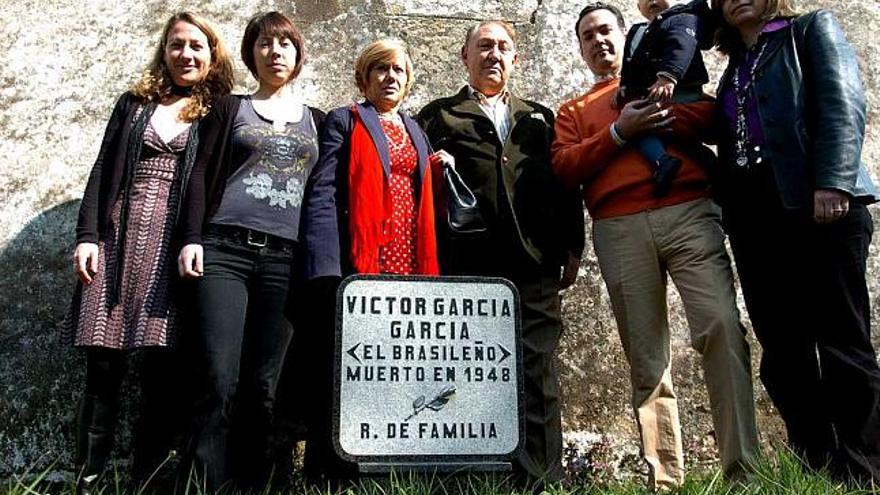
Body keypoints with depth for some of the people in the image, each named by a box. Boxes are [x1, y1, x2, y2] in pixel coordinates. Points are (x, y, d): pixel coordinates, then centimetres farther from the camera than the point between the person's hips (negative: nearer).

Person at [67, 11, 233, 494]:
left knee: (161, 367, -4)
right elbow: (102, 171, 12)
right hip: (119, 236, 2)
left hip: (175, 242, -2)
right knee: (103, 363, -1)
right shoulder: (134, 104, 17)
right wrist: (87, 234, 0)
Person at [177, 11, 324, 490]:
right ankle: (203, 482, -1)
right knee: (219, 380, -12)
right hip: (224, 251, -1)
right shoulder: (230, 108, 16)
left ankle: (252, 481, 11)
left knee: (262, 386, 1)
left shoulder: (316, 121, 20)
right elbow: (200, 175, 8)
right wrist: (192, 238, -6)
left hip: (286, 258, 1)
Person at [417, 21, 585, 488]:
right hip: (467, 266, -2)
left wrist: (572, 246, 8)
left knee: (537, 376, 0)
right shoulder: (439, 114, 18)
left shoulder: (540, 118, 25)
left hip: (535, 266, 2)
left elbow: (565, 184, 17)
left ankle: (542, 480, 7)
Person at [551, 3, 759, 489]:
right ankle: (664, 477, 3)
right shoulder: (573, 111, 26)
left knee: (721, 326, -17)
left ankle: (743, 461, -12)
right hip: (620, 230, 1)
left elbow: (713, 113, 8)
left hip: (689, 213, -1)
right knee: (646, 358, 0)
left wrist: (657, 119, -5)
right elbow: (563, 167, 7)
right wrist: (618, 132, -4)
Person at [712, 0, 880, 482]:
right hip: (752, 215, 6)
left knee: (841, 344, -7)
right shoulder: (734, 69, 27)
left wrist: (833, 182, -18)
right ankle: (819, 472, 5)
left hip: (818, 203, -5)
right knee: (783, 353, 1)